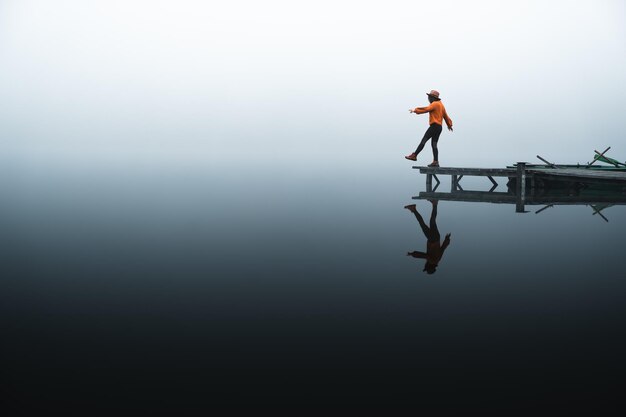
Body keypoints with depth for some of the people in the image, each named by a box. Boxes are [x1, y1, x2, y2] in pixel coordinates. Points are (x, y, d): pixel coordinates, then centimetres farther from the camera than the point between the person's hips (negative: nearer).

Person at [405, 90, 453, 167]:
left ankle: (414, 155, -14)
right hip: (439, 127, 10)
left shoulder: (435, 104, -7)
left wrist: (415, 110, -17)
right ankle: (435, 162, -1)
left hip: (434, 125, -10)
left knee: (423, 140, -11)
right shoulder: (441, 104, 22)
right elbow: (445, 115, 29)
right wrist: (449, 125, 38)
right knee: (434, 144, 5)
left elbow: (426, 109, -20)